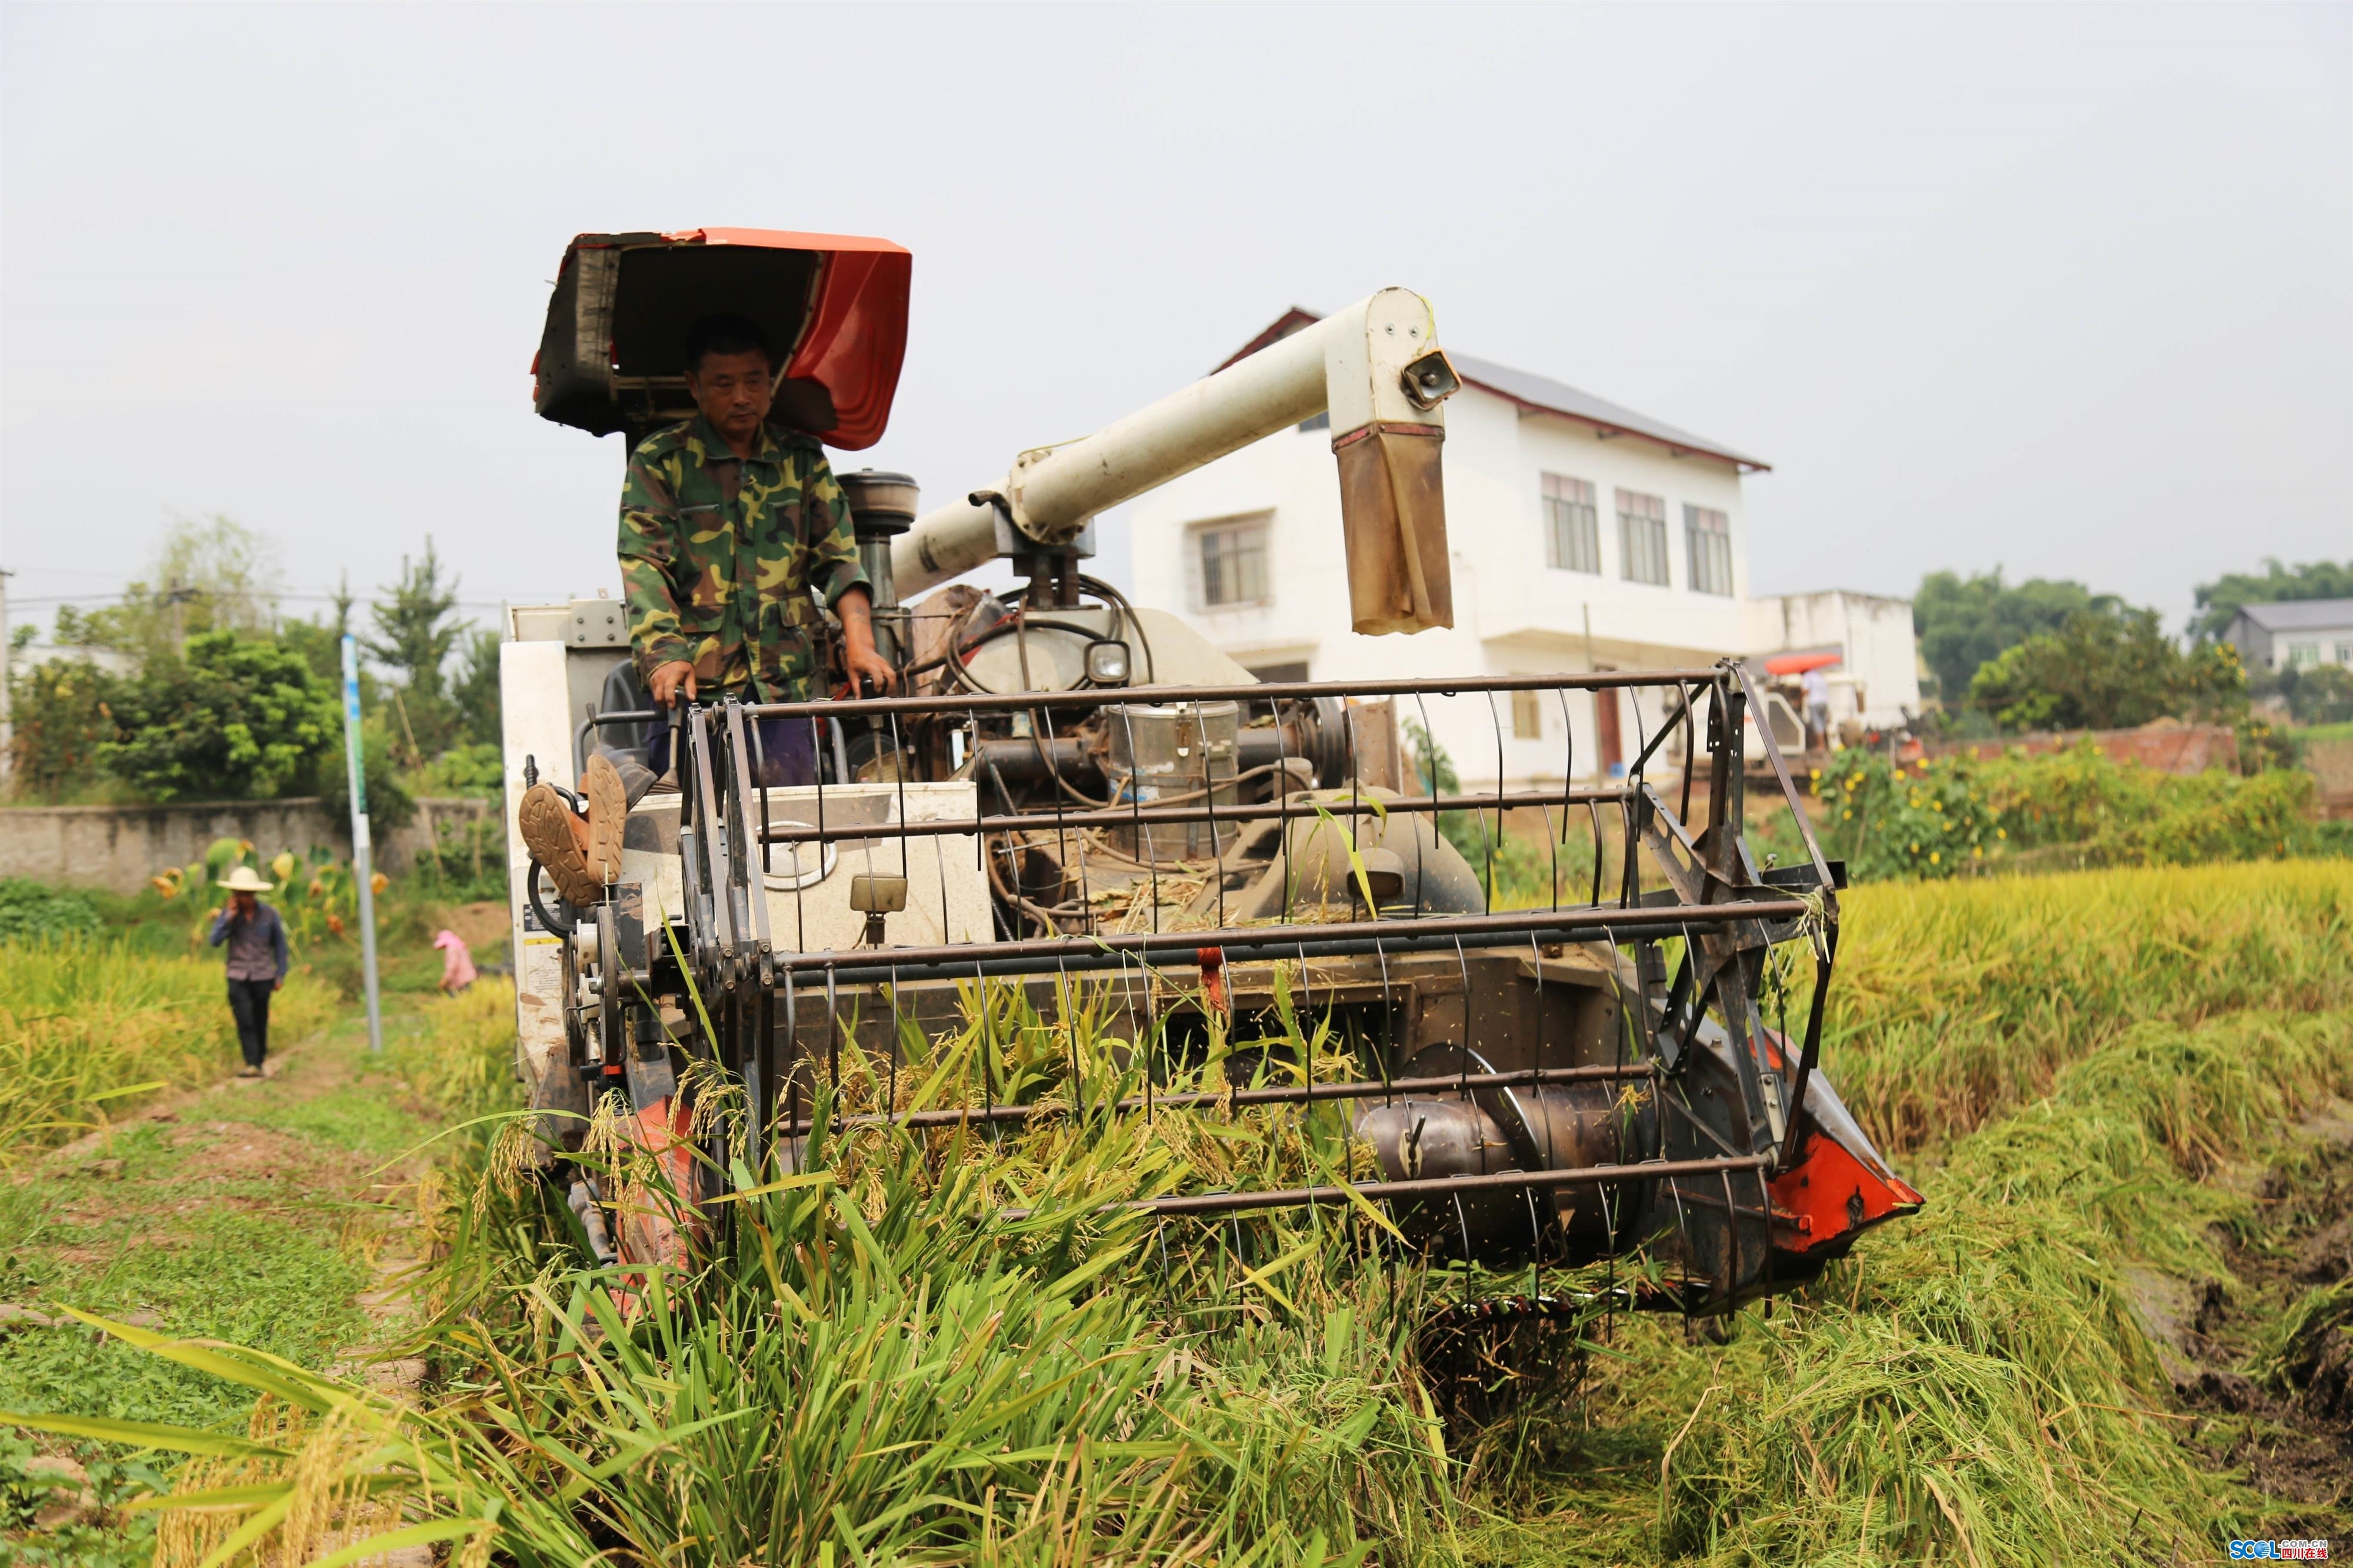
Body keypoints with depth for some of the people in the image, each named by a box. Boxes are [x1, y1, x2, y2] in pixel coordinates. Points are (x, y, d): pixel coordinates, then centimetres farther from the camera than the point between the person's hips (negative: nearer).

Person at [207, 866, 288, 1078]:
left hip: (263, 977, 0)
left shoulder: (269, 914, 0)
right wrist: (229, 918, -16)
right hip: (238, 977, 0)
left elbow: (280, 945, 8)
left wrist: (280, 975, 7)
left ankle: (259, 1062, 18)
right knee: (245, 1021, -12)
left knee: (260, 1022, 6)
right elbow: (214, 940, -9)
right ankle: (252, 1064, -16)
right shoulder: (229, 913, 1)